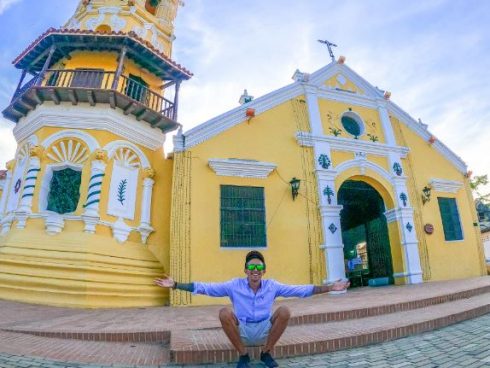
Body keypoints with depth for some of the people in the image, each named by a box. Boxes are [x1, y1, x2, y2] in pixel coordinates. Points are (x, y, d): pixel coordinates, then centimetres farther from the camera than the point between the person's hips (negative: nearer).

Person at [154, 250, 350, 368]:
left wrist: (330, 287, -11)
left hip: (265, 331, 1)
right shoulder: (235, 285, -8)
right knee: (224, 312, -29)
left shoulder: (272, 285, -4)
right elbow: (205, 287, -12)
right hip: (242, 331, -1)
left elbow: (302, 290, -6)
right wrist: (175, 285, -21)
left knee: (284, 311, -24)